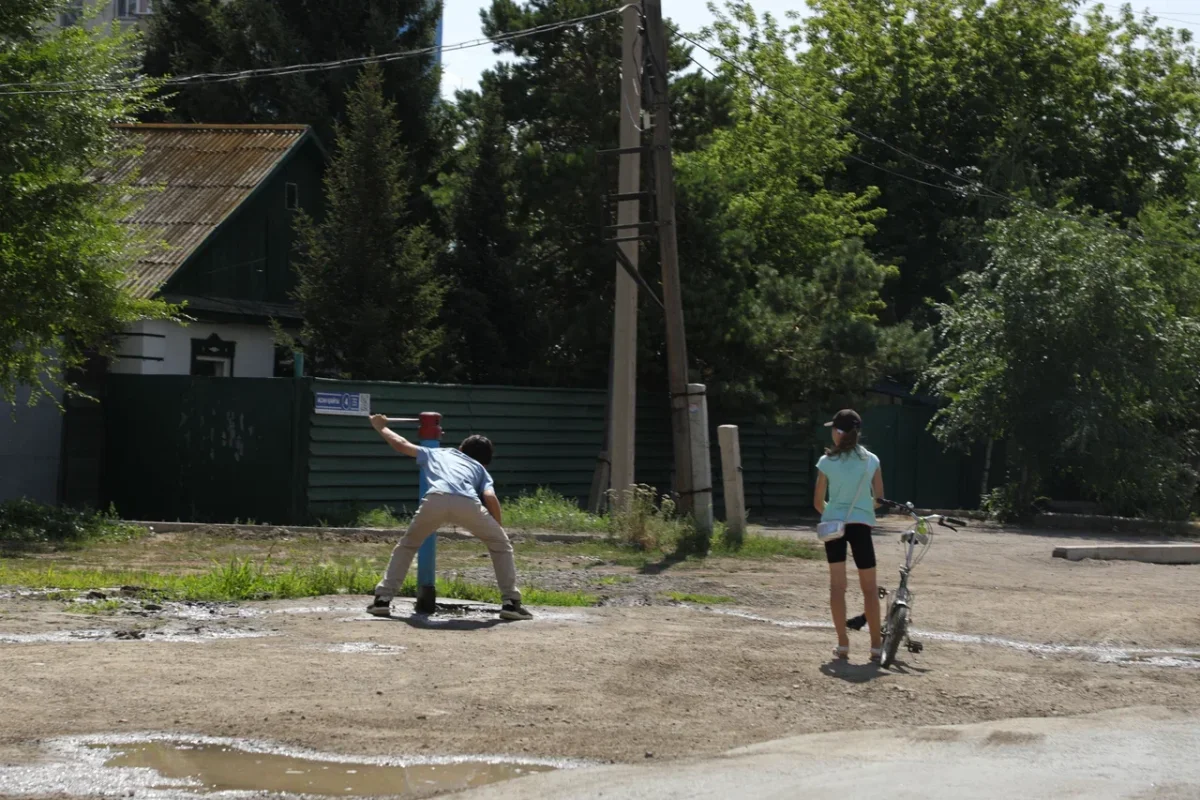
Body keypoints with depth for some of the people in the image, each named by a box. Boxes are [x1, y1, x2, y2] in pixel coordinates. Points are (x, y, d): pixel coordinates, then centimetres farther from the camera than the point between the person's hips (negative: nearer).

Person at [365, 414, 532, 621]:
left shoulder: (437, 453, 40)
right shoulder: (480, 469, 35)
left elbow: (401, 444, 45)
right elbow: (490, 498, 15)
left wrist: (381, 427, 63)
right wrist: (497, 532, 25)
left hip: (435, 500, 1)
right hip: (467, 503, -1)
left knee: (407, 545, 29)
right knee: (501, 545, 23)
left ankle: (383, 599, 18)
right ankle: (511, 602, 13)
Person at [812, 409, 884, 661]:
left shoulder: (827, 462, -3)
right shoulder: (871, 460, 1)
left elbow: (818, 501, 1)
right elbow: (879, 498, 5)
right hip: (861, 524, 0)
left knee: (837, 584, 3)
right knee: (869, 586, 8)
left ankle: (843, 644, 3)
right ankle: (876, 645, 9)